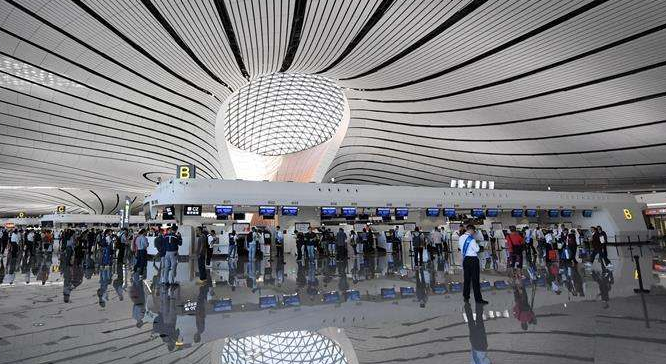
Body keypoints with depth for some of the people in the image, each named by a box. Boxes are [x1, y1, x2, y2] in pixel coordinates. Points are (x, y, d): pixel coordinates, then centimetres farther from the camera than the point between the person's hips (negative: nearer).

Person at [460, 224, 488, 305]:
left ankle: (466, 297, 19)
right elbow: (476, 249, -14)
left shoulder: (461, 238, 5)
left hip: (465, 259, 7)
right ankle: (478, 299, 3)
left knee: (466, 278, 13)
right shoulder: (471, 238, -16)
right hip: (473, 259, -7)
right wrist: (477, 245, 2)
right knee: (475, 279, -2)